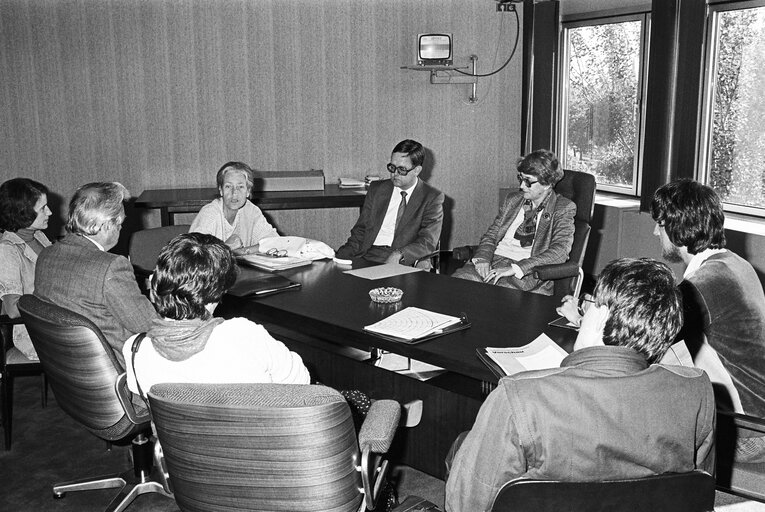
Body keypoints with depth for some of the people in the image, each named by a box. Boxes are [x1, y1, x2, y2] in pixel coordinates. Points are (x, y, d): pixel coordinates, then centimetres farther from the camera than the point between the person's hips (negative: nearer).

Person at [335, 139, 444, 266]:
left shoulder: (432, 198, 3)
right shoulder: (376, 189, 16)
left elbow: (428, 242, -7)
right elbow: (360, 230, 13)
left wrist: (399, 254, -25)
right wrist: (340, 256, -4)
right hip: (368, 258, 4)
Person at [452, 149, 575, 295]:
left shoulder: (564, 208, 1)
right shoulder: (513, 198, 19)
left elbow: (560, 250, -13)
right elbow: (491, 234, 18)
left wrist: (515, 268, -23)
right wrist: (483, 257, -7)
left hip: (527, 272, -4)